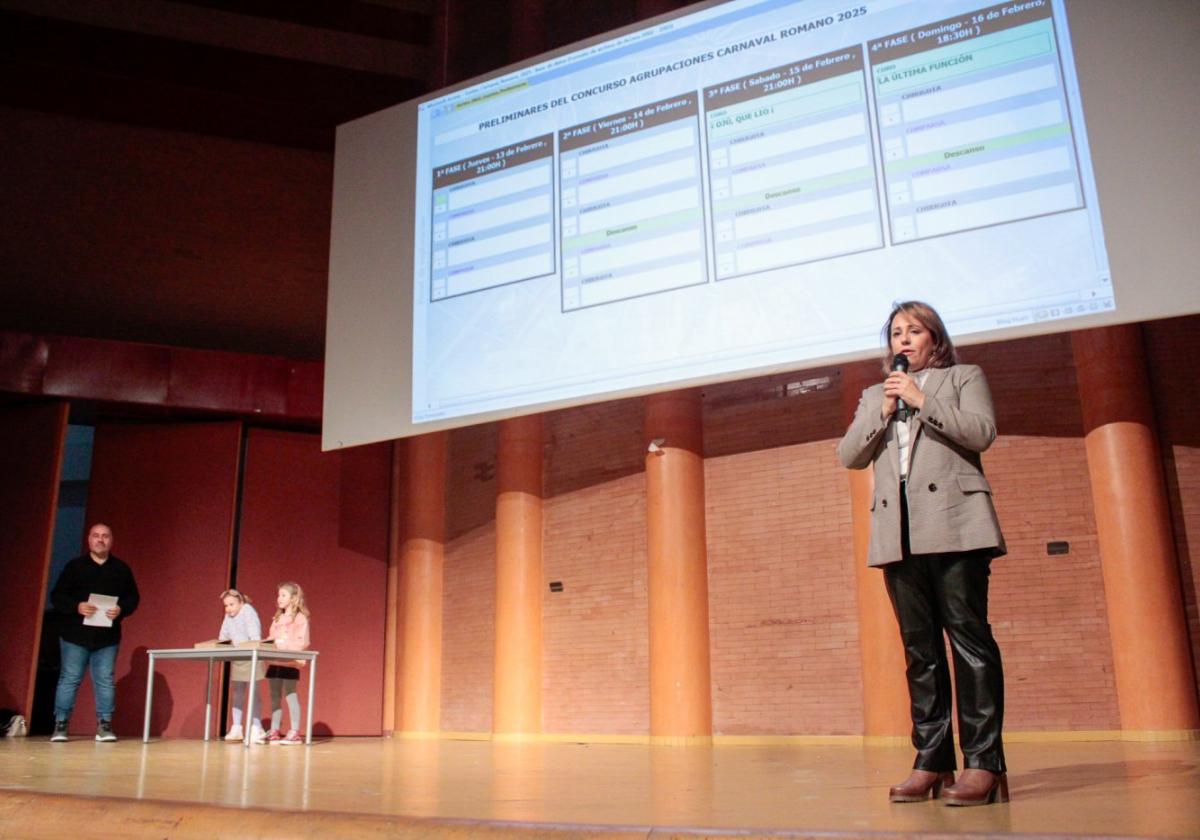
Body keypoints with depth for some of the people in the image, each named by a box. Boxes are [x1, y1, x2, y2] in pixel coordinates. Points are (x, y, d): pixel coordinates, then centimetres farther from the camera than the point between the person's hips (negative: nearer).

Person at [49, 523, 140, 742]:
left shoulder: (122, 569, 7)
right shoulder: (74, 566, 3)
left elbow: (133, 597, 8)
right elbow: (57, 596, 0)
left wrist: (121, 609, -13)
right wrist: (77, 607, -18)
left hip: (108, 637, 1)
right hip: (75, 634, -1)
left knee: (105, 680, 2)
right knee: (69, 679, 1)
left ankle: (104, 726, 6)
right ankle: (60, 726, 10)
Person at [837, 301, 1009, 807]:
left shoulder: (963, 377, 15)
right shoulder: (874, 396, 24)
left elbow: (981, 432, -3)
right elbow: (849, 456, 12)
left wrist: (921, 400, -5)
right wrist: (884, 411, 1)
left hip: (953, 525, -4)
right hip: (900, 533, 4)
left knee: (968, 635, -9)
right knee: (920, 647, 2)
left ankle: (983, 762, -9)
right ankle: (932, 762, 3)